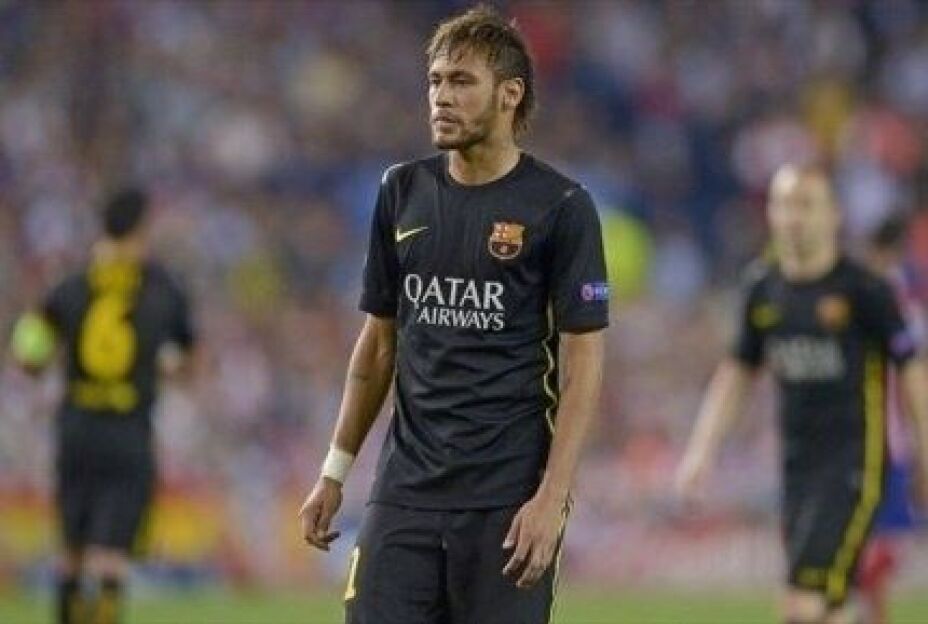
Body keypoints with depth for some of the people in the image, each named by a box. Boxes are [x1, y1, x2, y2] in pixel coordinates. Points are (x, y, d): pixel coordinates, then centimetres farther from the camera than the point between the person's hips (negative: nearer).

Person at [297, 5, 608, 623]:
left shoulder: (560, 206, -5)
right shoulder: (403, 192, 10)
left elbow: (584, 362, -7)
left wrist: (551, 497, -16)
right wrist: (336, 470, 13)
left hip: (508, 501, -4)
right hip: (406, 489, 4)